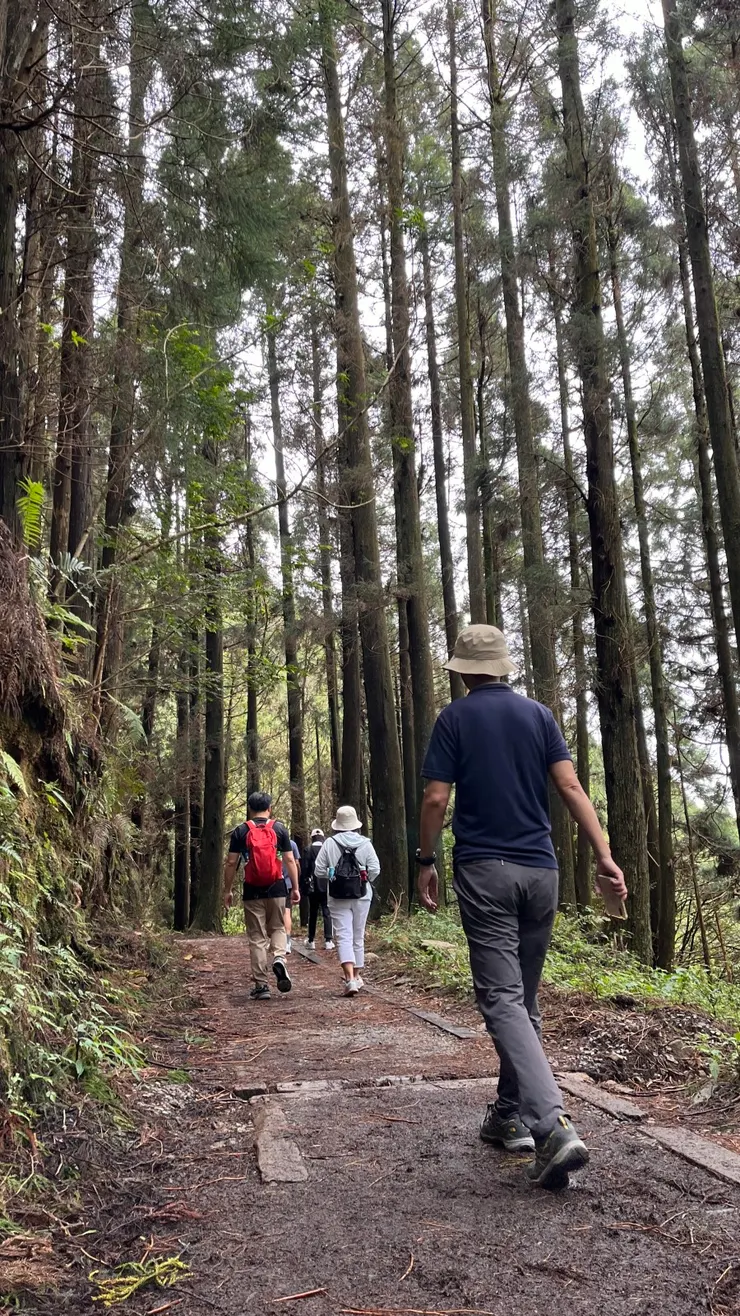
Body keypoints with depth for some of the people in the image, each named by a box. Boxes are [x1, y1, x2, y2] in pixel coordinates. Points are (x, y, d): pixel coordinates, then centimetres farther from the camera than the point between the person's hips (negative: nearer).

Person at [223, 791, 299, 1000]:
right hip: (276, 889, 1)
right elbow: (289, 860, 0)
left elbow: (231, 863, -1)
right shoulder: (279, 829, 2)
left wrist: (227, 890, 7)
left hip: (252, 891, 0)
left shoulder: (240, 831, 0)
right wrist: (295, 888, 6)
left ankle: (261, 985, 6)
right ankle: (279, 958, -10)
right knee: (278, 928, 19)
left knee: (257, 938, 6)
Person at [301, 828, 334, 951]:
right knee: (327, 913, 3)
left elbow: (304, 868, -6)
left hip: (313, 886, 0)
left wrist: (304, 883, 3)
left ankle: (311, 941, 14)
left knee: (312, 913, 10)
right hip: (326, 886, 0)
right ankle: (328, 941, -2)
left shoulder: (308, 850, -4)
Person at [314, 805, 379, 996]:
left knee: (343, 936, -3)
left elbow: (319, 871, -4)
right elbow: (375, 869, -6)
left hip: (338, 896, -1)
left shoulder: (329, 843, -4)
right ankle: (357, 976, 25)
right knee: (358, 936, 15)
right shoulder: (365, 843, -3)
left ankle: (350, 978, -19)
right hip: (362, 895, 2)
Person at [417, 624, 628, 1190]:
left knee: (501, 997, -8)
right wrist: (605, 855, -6)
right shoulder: (539, 715, 8)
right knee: (524, 997, 16)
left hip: (483, 869, -4)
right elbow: (571, 787, -2)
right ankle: (511, 1115, 24)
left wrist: (425, 861, 4)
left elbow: (436, 798, -7)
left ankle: (552, 1124, -23)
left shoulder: (455, 718, -2)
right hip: (540, 869, 5)